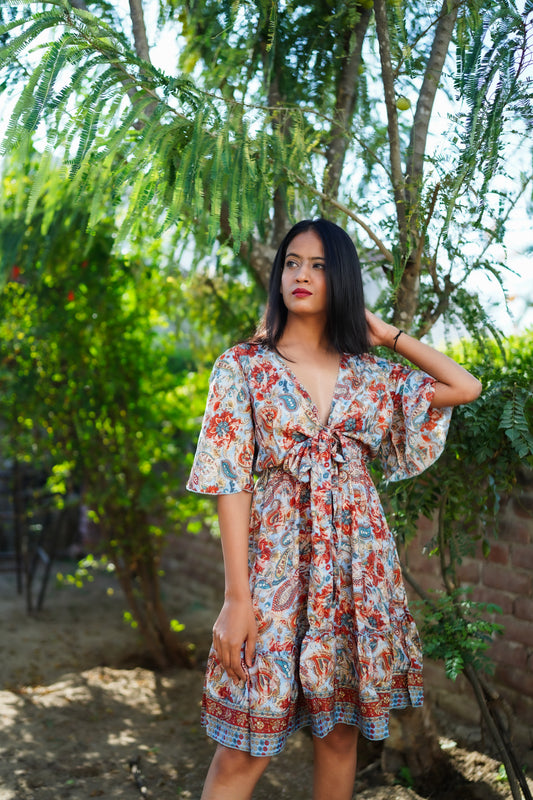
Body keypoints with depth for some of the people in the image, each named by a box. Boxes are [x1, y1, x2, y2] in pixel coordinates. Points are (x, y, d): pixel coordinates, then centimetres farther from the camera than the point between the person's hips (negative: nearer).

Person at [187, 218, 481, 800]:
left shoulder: (371, 374, 9)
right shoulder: (243, 366, 0)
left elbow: (467, 388, 9)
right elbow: (231, 483, -6)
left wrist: (387, 334, 10)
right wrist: (237, 595, -12)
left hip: (358, 555, 3)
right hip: (277, 553, -3)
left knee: (341, 730, 10)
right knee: (246, 747, -3)